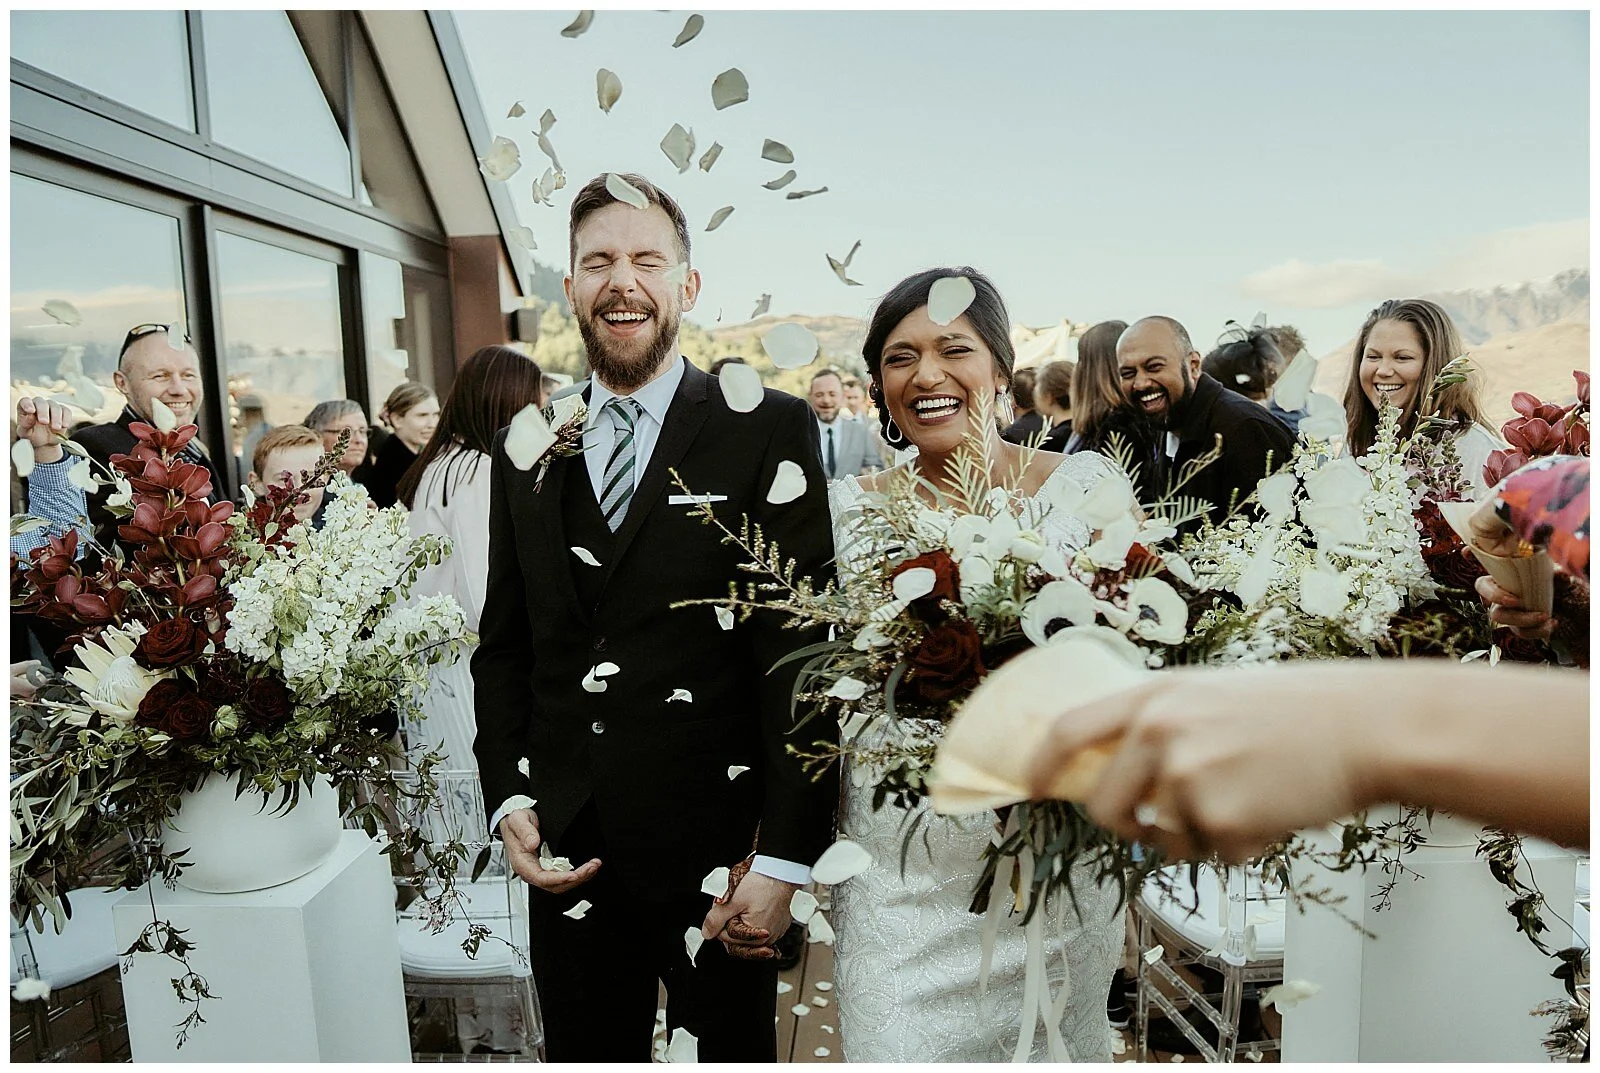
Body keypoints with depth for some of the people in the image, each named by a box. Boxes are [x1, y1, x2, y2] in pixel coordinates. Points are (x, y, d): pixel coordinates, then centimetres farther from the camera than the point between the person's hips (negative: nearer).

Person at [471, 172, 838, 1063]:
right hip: (567, 851, 4)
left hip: (718, 847, -3)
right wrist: (509, 802, 0)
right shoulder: (526, 449, 6)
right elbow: (504, 647, 11)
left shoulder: (771, 432, -8)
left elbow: (805, 649, -12)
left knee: (734, 1046, 18)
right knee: (585, 1049, 21)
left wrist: (784, 857, -14)